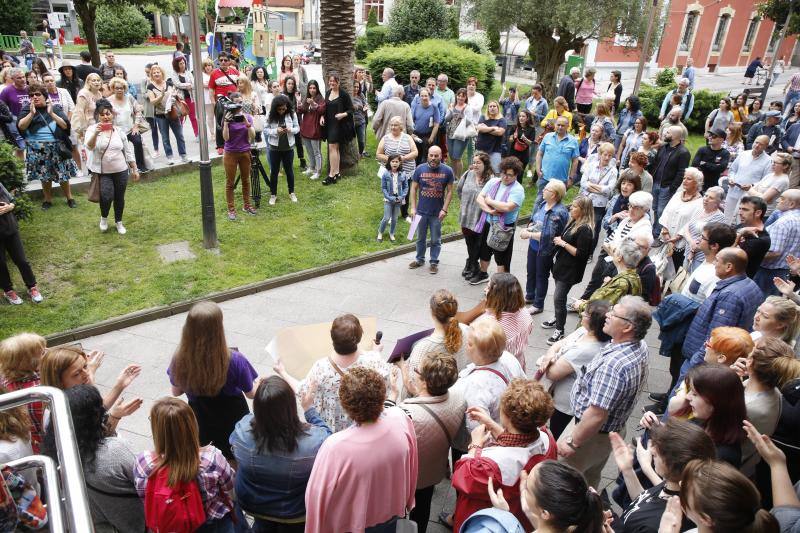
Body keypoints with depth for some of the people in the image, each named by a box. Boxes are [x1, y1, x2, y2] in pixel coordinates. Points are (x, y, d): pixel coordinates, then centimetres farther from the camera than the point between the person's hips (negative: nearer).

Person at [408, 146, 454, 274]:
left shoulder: (447, 171, -6)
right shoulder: (420, 169, -4)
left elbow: (449, 191, -2)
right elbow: (413, 189, 1)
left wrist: (444, 209, -9)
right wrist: (413, 208, -4)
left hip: (437, 213, -1)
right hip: (421, 211, 1)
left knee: (436, 240, 9)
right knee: (420, 238, 16)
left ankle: (434, 262, 24)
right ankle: (420, 259, 32)